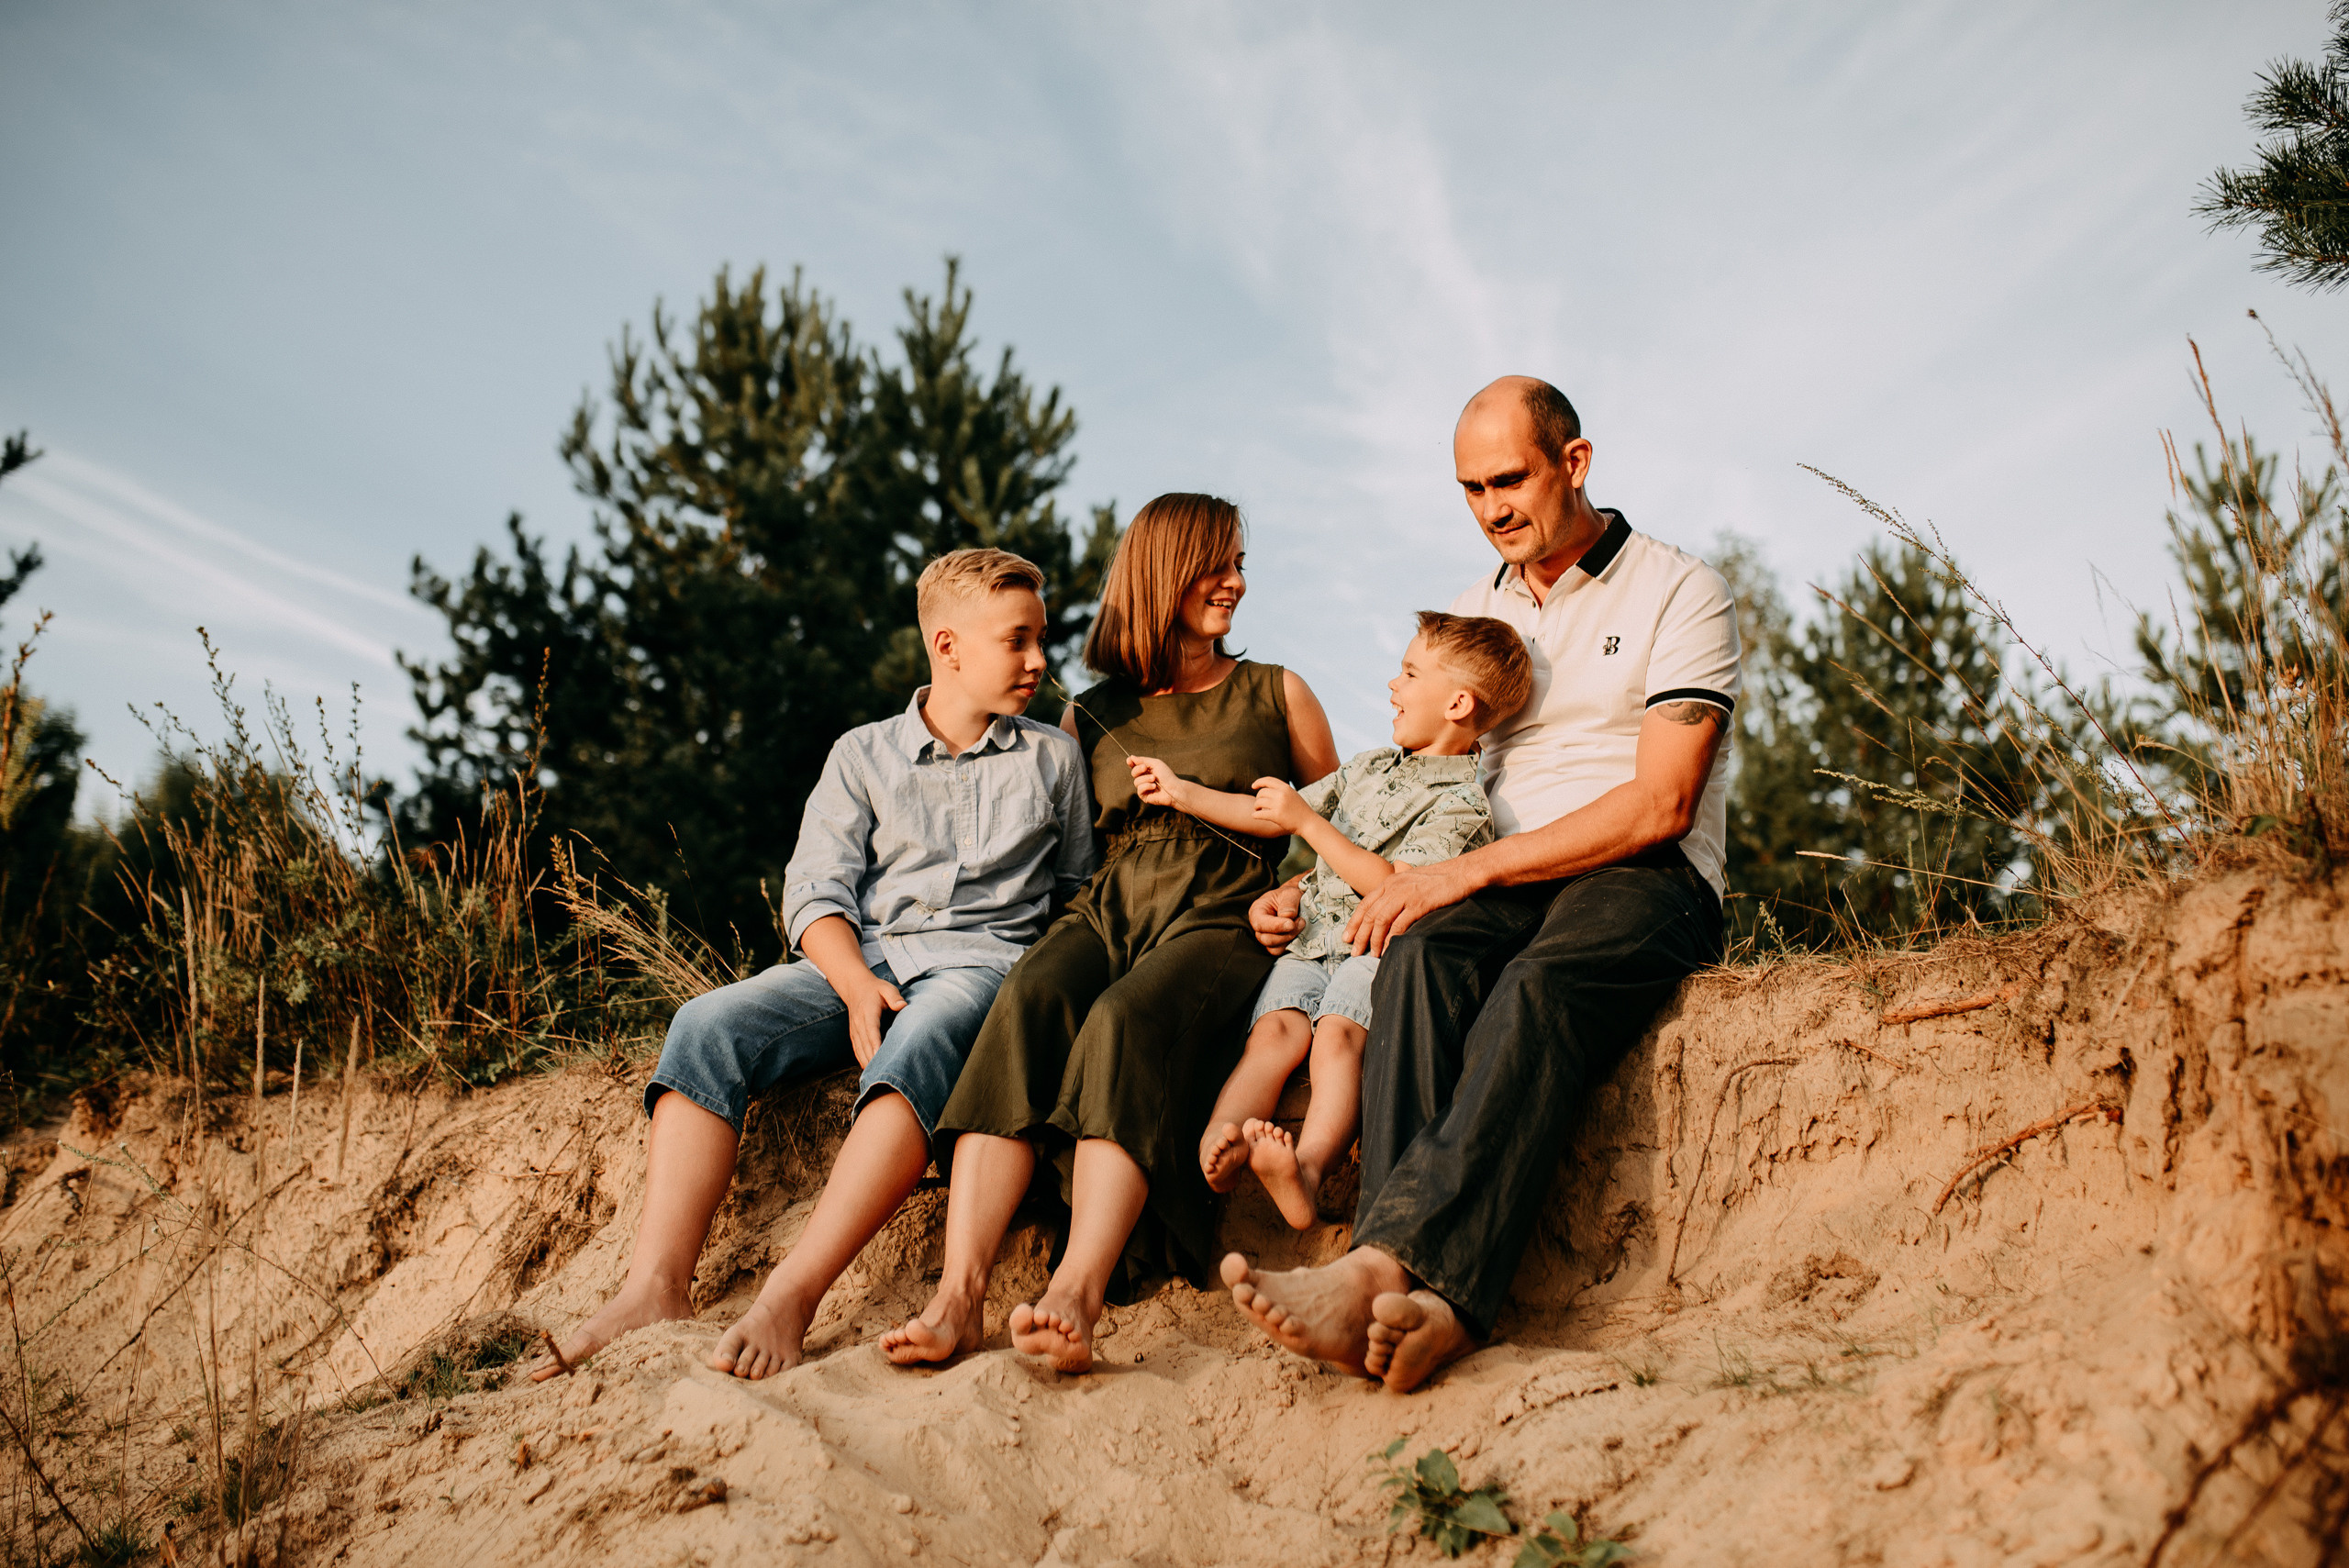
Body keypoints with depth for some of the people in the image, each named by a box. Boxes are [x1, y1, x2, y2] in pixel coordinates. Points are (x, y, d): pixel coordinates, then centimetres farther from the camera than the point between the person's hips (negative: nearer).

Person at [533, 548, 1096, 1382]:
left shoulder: (1052, 758, 18)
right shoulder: (863, 755, 16)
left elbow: (1078, 887, 21)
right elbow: (816, 891, 5)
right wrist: (859, 987, -14)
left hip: (981, 958, -2)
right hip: (858, 959, 2)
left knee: (920, 1046, -39)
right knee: (709, 1023, -27)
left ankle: (793, 1293, -48)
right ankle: (657, 1287, -36)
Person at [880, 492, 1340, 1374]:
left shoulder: (1276, 695, 21)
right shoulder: (1091, 716, 23)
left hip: (1224, 920, -2)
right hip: (1109, 908, 2)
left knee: (1127, 1023, -36)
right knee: (1027, 1005, -33)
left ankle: (1077, 1296, -53)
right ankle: (959, 1294, -44)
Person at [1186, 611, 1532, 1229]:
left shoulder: (1461, 803, -2)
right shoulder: (1369, 767, 23)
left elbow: (1393, 886, -13)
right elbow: (1275, 818, 32)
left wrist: (1308, 821, -10)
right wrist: (1184, 794, 27)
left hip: (1378, 948, -5)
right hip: (1311, 942, 5)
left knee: (1337, 1032, -34)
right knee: (1275, 1029, -24)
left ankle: (1308, 1170, -52)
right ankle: (1216, 1150, -47)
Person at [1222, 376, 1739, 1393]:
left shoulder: (1678, 595, 3)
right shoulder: (1466, 618, 22)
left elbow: (1661, 805, -9)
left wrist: (1466, 871, -16)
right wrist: (1311, 887, 8)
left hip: (1646, 881, -4)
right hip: (1494, 887, 4)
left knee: (1543, 984, -39)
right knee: (1419, 959, -33)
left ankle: (1382, 1266, -55)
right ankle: (1428, 1302, -52)